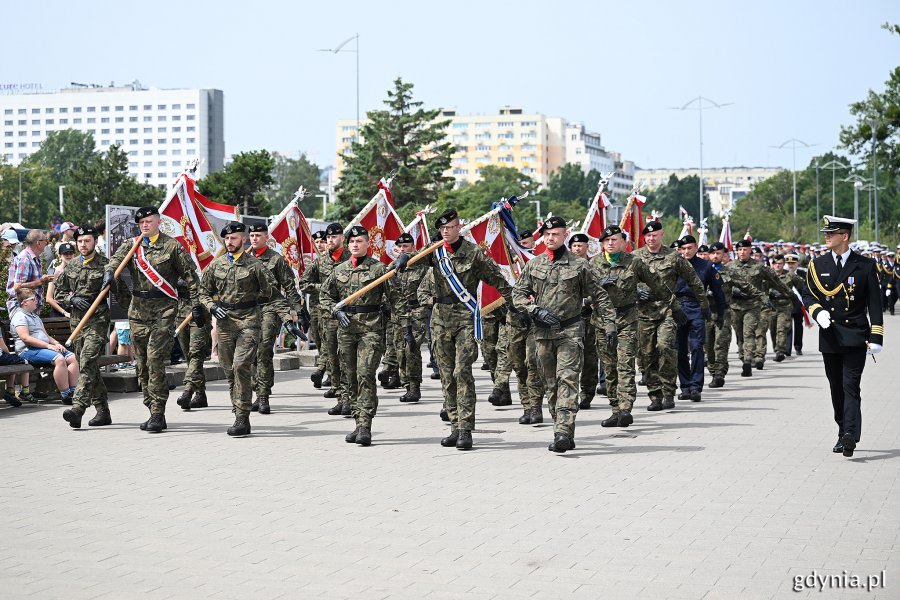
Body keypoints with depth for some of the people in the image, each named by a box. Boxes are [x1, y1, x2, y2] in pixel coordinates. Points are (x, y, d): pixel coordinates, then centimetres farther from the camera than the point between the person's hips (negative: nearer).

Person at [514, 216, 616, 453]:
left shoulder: (579, 265, 1)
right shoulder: (533, 265, 9)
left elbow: (599, 297, 4)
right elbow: (518, 294, 10)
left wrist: (610, 326, -1)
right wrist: (536, 311, -8)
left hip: (570, 331, -4)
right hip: (543, 333, 4)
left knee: (568, 379, -15)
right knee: (551, 384, 7)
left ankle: (563, 432, -24)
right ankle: (564, 436, 16)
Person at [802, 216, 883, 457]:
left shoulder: (865, 266, -1)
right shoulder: (818, 265, 7)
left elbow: (874, 303, -1)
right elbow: (808, 295, 13)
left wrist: (876, 338, -7)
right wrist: (818, 311, -9)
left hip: (855, 336, -4)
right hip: (829, 337, 4)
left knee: (851, 386, -13)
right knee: (836, 388, 9)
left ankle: (850, 435, -22)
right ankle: (844, 434, 20)